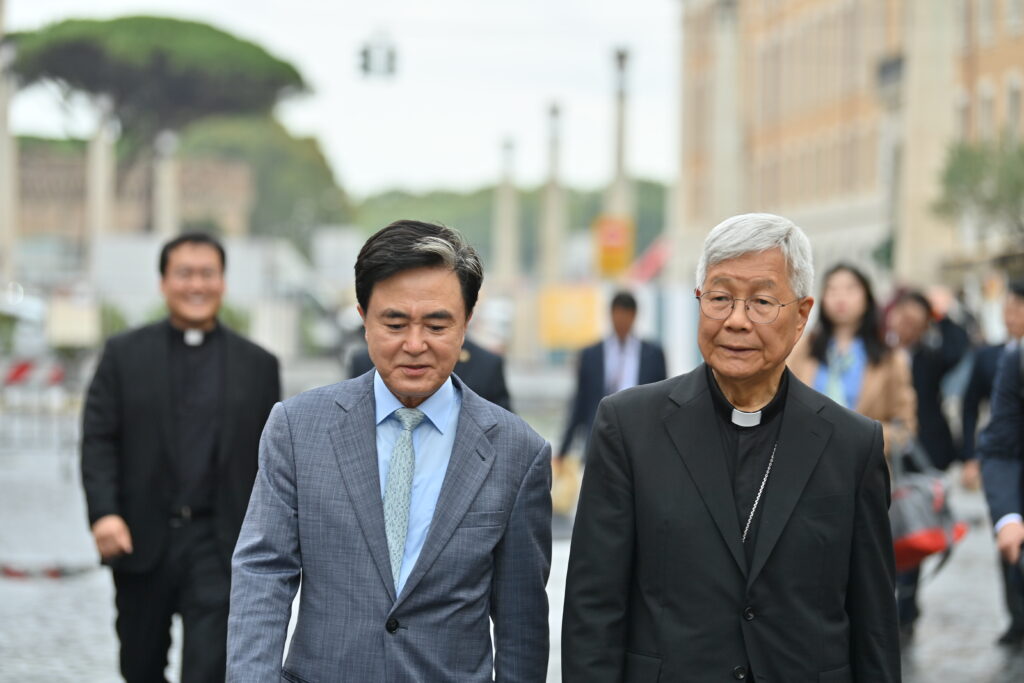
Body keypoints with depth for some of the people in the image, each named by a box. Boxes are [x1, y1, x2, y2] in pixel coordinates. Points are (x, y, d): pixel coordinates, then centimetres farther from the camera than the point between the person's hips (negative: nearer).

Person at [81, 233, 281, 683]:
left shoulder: (258, 366, 8)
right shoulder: (124, 355, 6)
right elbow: (98, 439, 0)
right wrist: (103, 512, -15)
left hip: (220, 545, -1)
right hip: (142, 541, 1)